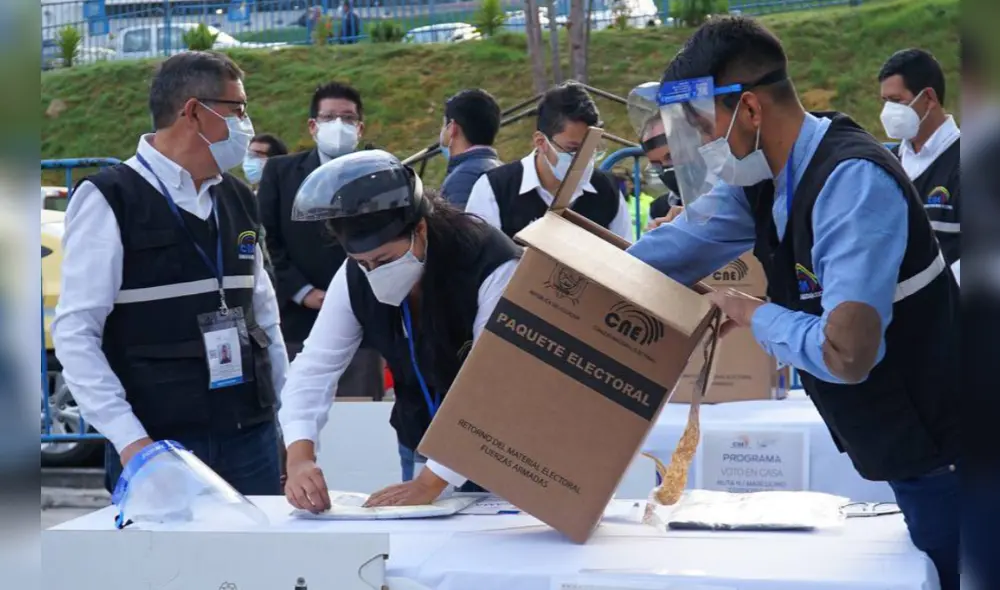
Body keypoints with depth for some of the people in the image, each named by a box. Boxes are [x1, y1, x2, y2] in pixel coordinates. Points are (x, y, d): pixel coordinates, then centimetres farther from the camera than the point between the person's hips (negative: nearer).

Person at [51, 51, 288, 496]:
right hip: (158, 446, -6)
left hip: (250, 436, 6)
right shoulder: (110, 200, -8)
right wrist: (128, 438, -19)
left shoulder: (238, 199, 12)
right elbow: (74, 332, -11)